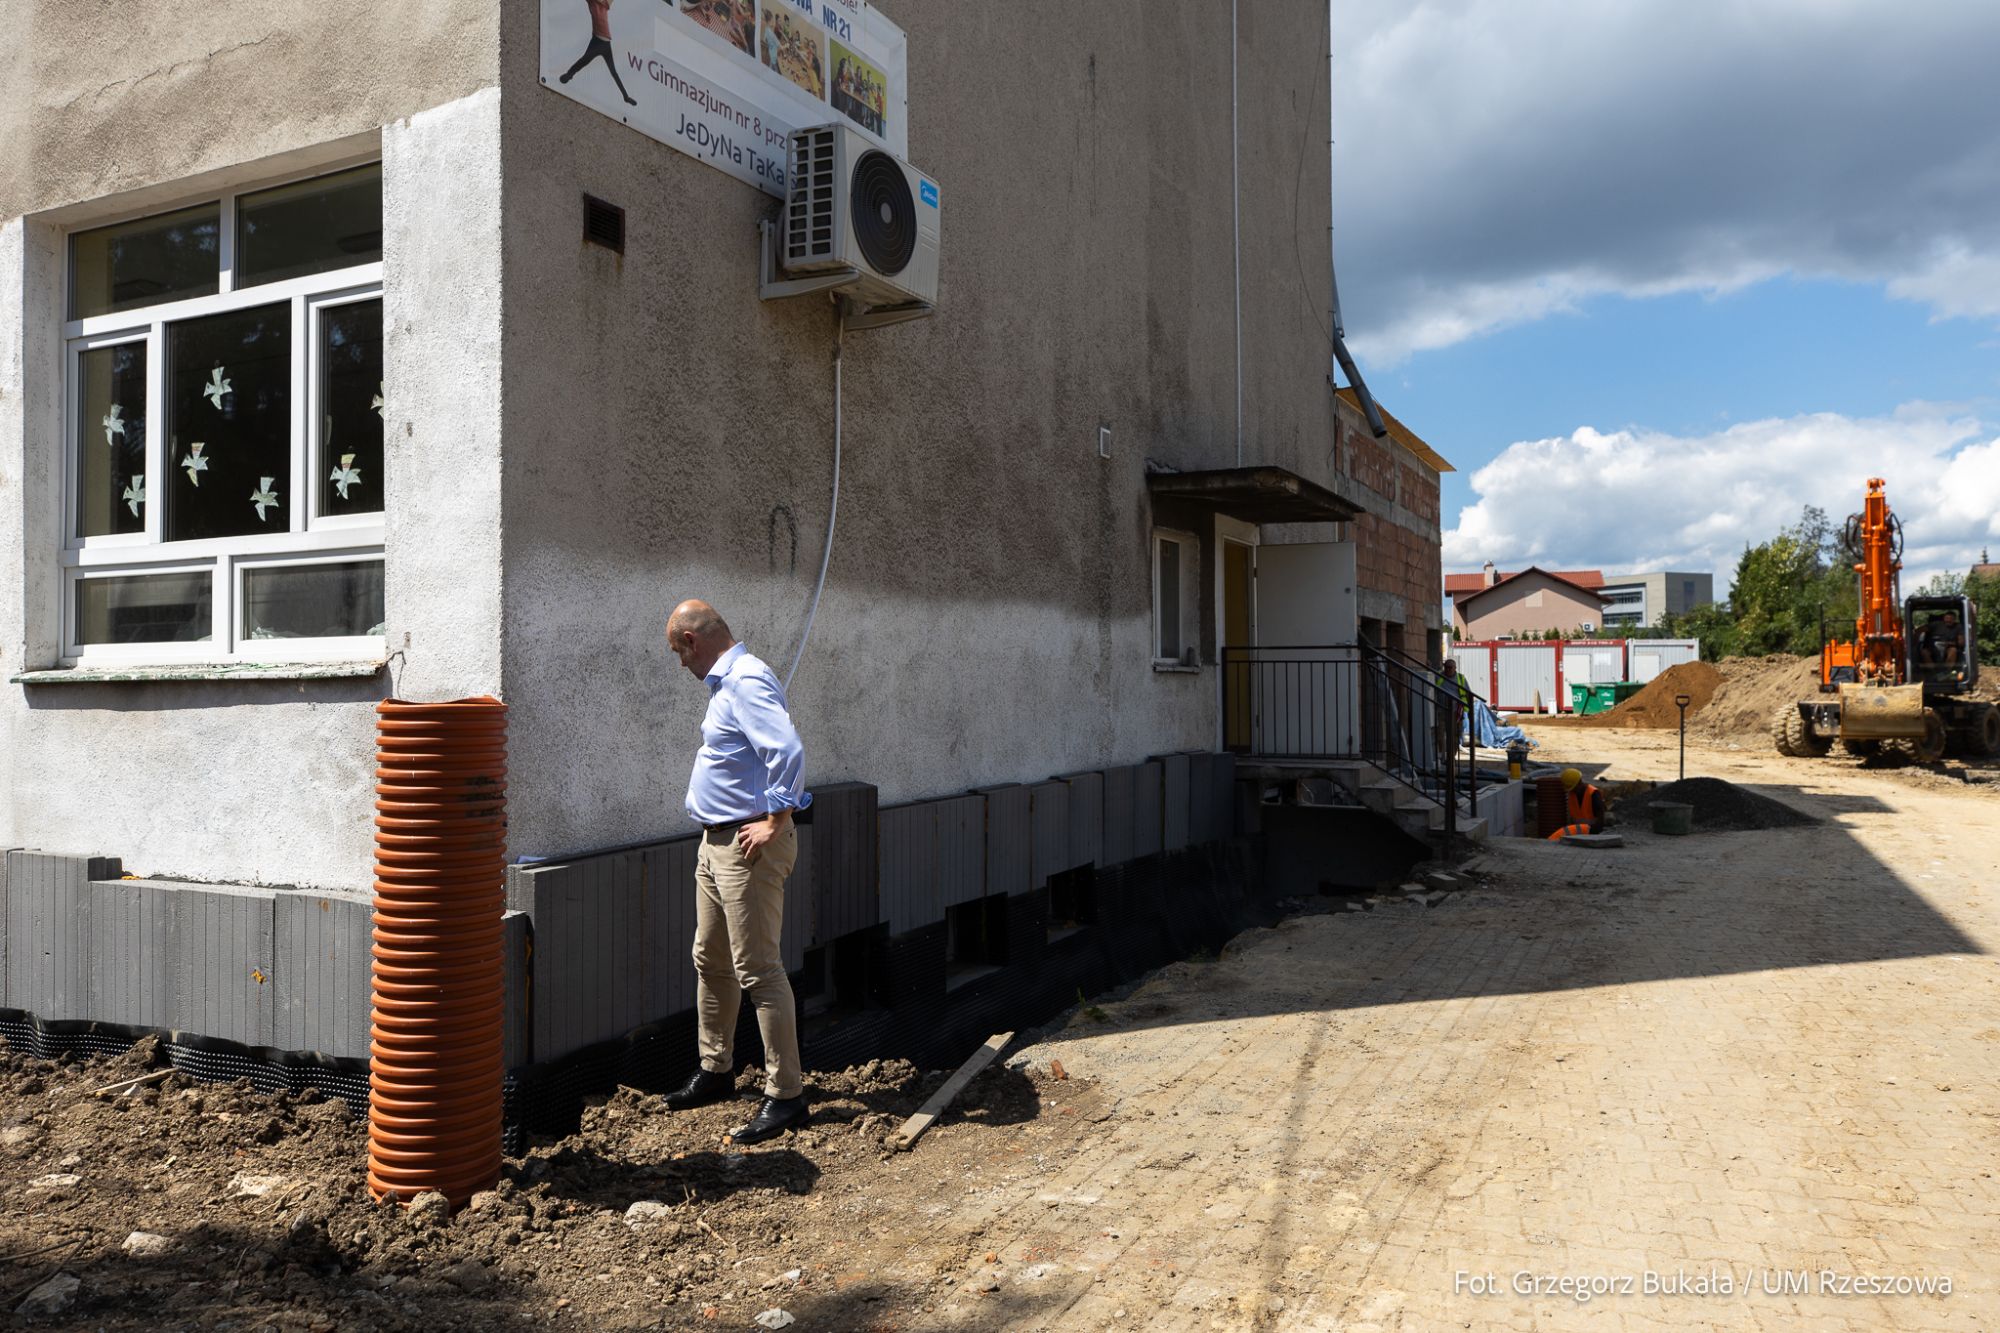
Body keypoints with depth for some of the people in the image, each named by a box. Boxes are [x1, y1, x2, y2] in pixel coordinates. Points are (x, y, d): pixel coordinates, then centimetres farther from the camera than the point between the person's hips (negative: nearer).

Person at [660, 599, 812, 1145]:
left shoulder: (747, 683, -18)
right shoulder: (728, 683, 15)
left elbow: (789, 751, -30)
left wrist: (773, 824, -24)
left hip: (749, 846, -11)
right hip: (717, 843, 11)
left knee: (757, 970, -7)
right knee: (710, 960, 19)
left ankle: (785, 1095, 2)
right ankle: (716, 1070, 34)